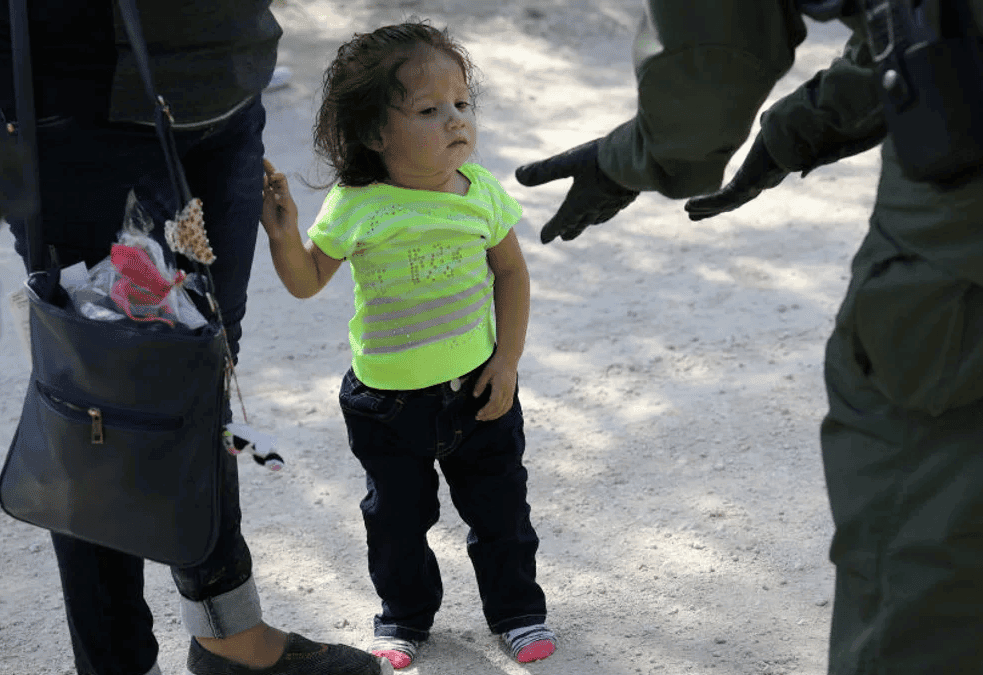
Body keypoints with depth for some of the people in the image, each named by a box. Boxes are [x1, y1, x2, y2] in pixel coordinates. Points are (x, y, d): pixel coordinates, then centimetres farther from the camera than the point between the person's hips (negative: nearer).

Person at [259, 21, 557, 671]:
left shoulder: (482, 193, -9)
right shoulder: (356, 208, -15)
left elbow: (511, 274, 3)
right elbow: (308, 281, -3)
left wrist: (507, 361, -1)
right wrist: (283, 233, -22)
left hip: (477, 386, 1)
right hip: (388, 395, -1)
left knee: (500, 507, 14)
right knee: (397, 517, 13)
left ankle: (517, 609, 35)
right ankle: (404, 616, 36)